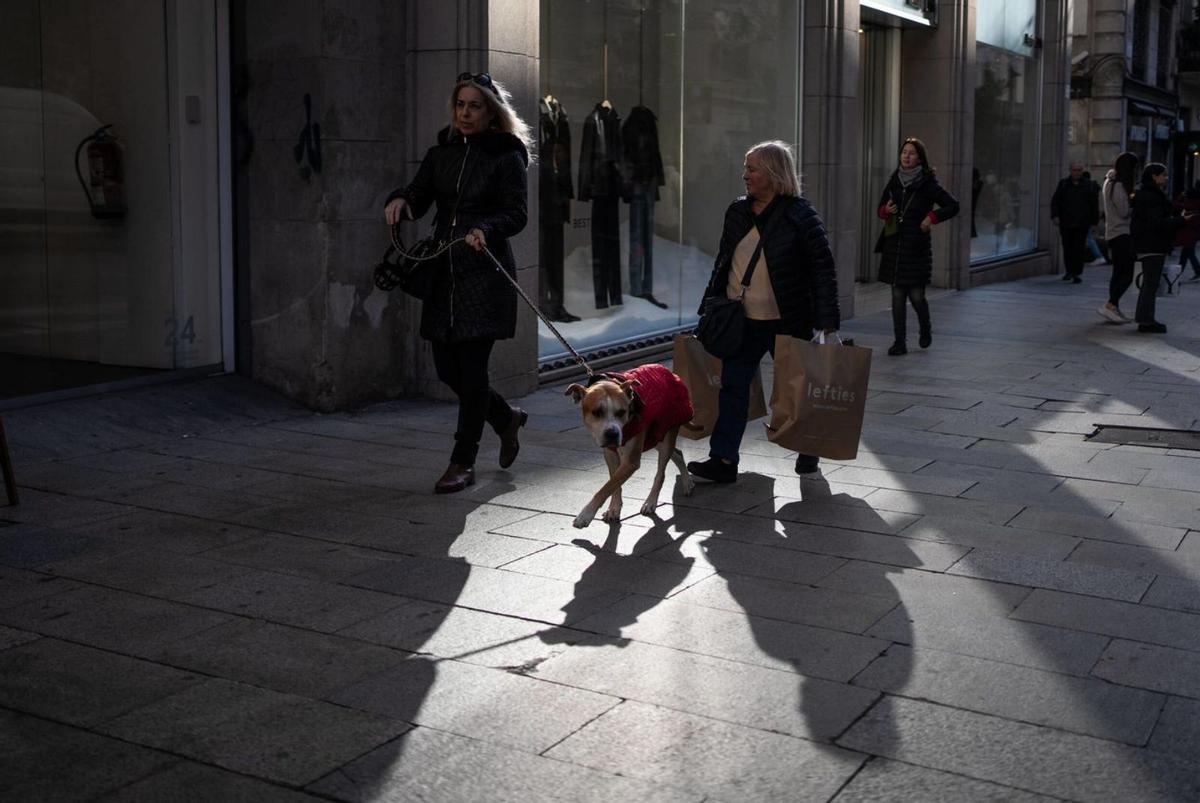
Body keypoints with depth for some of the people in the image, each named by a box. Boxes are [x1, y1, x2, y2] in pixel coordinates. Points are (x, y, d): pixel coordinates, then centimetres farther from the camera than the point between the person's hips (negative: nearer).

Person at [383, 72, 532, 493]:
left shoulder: (506, 157, -3)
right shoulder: (441, 153, 14)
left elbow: (516, 214, -9)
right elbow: (419, 196, 6)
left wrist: (486, 229, -29)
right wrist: (400, 199, -18)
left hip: (485, 273, -6)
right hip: (444, 271, 6)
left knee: (471, 365, -5)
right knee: (447, 366, 7)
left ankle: (463, 462, 6)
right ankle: (506, 418, 34)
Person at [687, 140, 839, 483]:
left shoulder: (800, 214, -10)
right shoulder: (737, 211, 7)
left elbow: (823, 268, -11)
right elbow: (723, 263, 16)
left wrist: (827, 321, -16)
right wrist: (709, 307, 15)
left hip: (787, 322, -4)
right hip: (741, 320, 5)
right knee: (732, 385, -4)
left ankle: (808, 449, 33)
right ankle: (723, 460, -3)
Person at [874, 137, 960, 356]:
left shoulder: (928, 184, -4)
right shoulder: (894, 181, 9)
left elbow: (953, 206, -1)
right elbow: (881, 208, 19)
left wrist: (932, 217, -12)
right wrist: (885, 210, -2)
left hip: (917, 246, -4)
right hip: (894, 245, 4)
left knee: (916, 295, -2)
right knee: (897, 295, 3)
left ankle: (926, 330, 27)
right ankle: (900, 342, 8)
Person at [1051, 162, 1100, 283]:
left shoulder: (1088, 185, 7)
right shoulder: (1063, 184, 9)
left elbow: (1094, 204, 8)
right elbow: (1055, 201, 8)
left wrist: (1094, 220, 4)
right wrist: (1055, 216, -5)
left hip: (1082, 223, -2)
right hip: (1065, 223, 2)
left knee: (1079, 249, -6)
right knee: (1067, 248, 8)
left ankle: (1077, 273, -4)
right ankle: (1069, 271, 22)